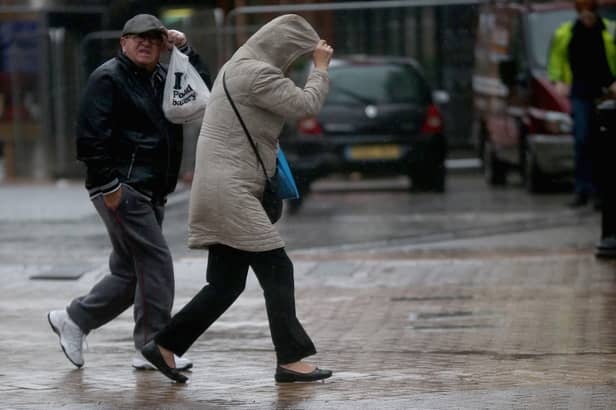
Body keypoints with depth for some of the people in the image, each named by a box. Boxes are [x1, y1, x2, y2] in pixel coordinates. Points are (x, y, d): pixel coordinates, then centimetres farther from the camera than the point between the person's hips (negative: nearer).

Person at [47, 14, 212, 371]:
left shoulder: (162, 78, 18)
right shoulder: (108, 78, -8)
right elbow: (91, 134, -15)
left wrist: (185, 50, 0)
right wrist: (108, 184, -19)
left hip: (151, 193, 9)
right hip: (122, 189, -9)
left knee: (130, 273, 13)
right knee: (156, 262, -11)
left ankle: (73, 320, 26)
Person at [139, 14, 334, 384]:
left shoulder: (240, 68, 19)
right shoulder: (256, 73, -14)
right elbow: (307, 104, -12)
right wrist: (321, 68, 1)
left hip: (225, 192, 10)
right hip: (230, 190, -10)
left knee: (226, 284, 11)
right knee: (277, 270, -7)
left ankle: (165, 346, 13)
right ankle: (290, 360, -4)